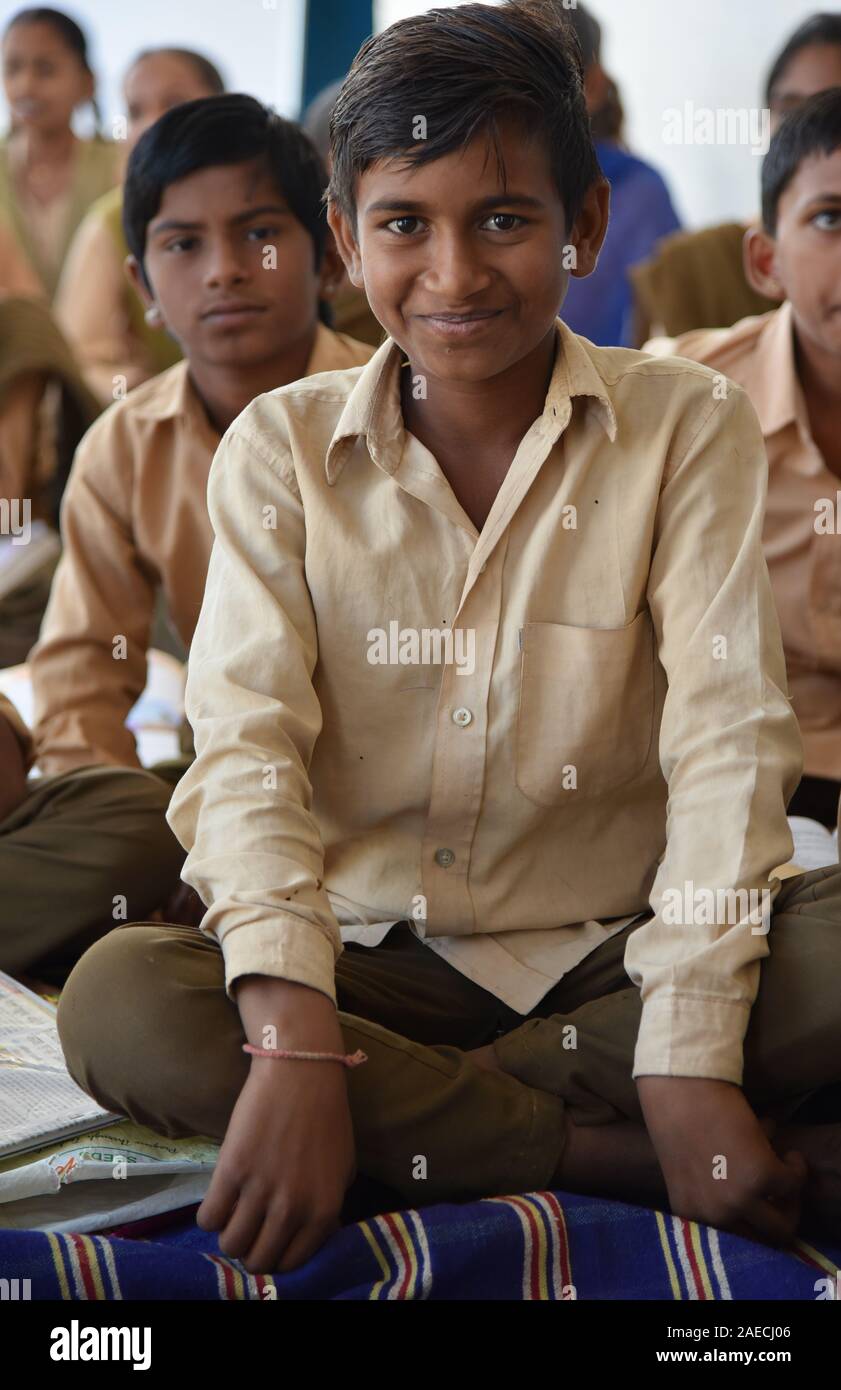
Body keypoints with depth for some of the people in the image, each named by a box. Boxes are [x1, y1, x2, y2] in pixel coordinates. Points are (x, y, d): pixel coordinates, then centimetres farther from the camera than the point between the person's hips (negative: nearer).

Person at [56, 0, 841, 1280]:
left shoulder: (686, 429, -1)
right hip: (374, 955, 2)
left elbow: (727, 739, -11)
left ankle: (414, 1108, -23)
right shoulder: (282, 447, 1)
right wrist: (296, 1043, -28)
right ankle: (611, 1160, -24)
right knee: (117, 1003, -28)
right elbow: (245, 745, -11)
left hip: (608, 955, -1)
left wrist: (690, 1065, -25)